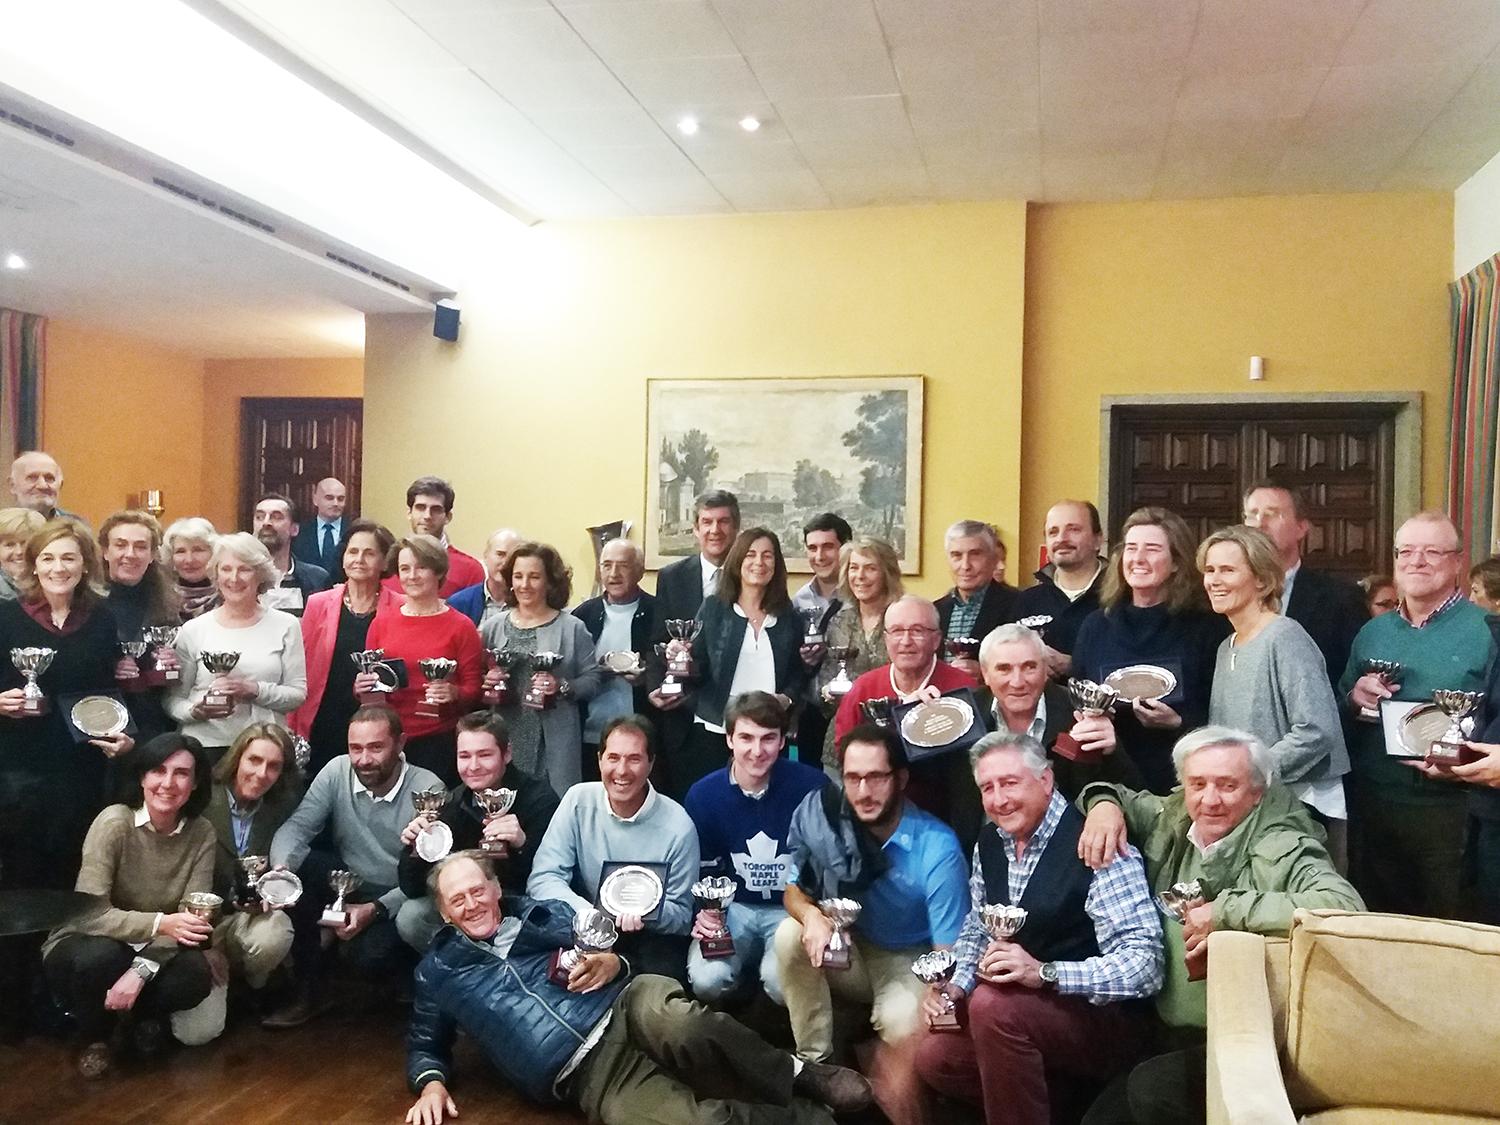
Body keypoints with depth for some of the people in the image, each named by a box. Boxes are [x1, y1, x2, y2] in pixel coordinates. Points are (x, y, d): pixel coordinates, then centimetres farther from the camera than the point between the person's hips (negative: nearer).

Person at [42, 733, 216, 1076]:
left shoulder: (201, 833, -11)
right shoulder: (114, 822, -21)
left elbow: (192, 916, -14)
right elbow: (88, 913, -27)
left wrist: (142, 970, -30)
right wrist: (160, 923, -43)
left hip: (154, 952, 2)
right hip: (84, 946, -2)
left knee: (197, 974, -29)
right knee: (101, 957, -36)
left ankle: (144, 1015, 6)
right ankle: (93, 1035, -1)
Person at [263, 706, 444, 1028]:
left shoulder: (428, 790, -19)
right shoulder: (337, 771, -9)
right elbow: (297, 826, -12)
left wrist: (375, 910, -26)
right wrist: (281, 868, -34)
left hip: (396, 901, -4)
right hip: (347, 886, 4)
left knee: (369, 957, -32)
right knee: (295, 866, -23)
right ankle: (307, 988, -8)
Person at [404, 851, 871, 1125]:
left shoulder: (545, 916, 20)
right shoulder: (438, 971, 18)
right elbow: (426, 1046, 23)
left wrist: (612, 963, -5)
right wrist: (431, 1083, 1)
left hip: (625, 1006, 2)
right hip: (590, 1075, -2)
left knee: (675, 1025, -39)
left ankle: (800, 1077, -21)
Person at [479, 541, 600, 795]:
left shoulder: (573, 628, 1)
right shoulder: (493, 626, 9)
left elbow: (593, 679, 1)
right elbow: (478, 678, 16)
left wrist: (562, 688, -15)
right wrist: (487, 683, -4)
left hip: (554, 741, -2)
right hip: (504, 737, 2)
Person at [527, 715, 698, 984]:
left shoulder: (677, 826, -11)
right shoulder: (579, 800, -6)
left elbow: (681, 915, -4)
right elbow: (543, 878, -10)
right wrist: (588, 912, -29)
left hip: (652, 936, -2)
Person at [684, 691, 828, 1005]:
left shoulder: (813, 786, -15)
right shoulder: (703, 795, -5)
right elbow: (703, 871, 7)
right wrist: (704, 913, -12)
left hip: (793, 909, -2)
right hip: (733, 908, 2)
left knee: (783, 983, -30)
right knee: (707, 981, -25)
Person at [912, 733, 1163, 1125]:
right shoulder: (989, 844, 2)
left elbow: (1145, 966, -25)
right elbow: (977, 930, 15)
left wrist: (1044, 972, -34)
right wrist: (955, 986, -5)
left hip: (1103, 1018, -7)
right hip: (1020, 1012, 7)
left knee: (993, 1002, -30)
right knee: (934, 1056, -8)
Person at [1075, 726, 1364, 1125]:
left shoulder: (1279, 849, -17)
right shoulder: (1173, 821, 4)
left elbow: (1344, 907, -37)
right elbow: (1126, 798, 25)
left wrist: (1226, 911, -30)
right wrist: (1104, 804, 0)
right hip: (1168, 1035, 7)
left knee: (1151, 1089, -28)